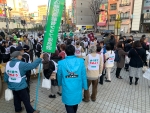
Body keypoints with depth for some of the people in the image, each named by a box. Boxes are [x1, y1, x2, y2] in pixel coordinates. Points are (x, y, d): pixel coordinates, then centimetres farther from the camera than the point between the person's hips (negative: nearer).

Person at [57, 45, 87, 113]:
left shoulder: (61, 63, -16)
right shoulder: (81, 61, -15)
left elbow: (59, 76, -1)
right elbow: (84, 75, -7)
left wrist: (60, 84, 21)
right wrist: (85, 86, 10)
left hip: (67, 89, -3)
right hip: (77, 89, 3)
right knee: (75, 104, 30)